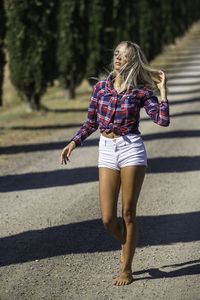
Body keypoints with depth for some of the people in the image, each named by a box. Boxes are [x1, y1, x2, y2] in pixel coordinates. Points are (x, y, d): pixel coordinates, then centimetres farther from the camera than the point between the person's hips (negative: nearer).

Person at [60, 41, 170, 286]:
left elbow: (163, 120, -12)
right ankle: (125, 243, 33)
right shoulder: (101, 87, 7)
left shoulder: (141, 91, -2)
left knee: (128, 214, 1)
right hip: (107, 152, 3)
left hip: (132, 149, -3)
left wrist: (162, 90, -10)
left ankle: (127, 270, 14)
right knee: (107, 219, 0)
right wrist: (73, 143, 6)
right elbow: (91, 122, 16)